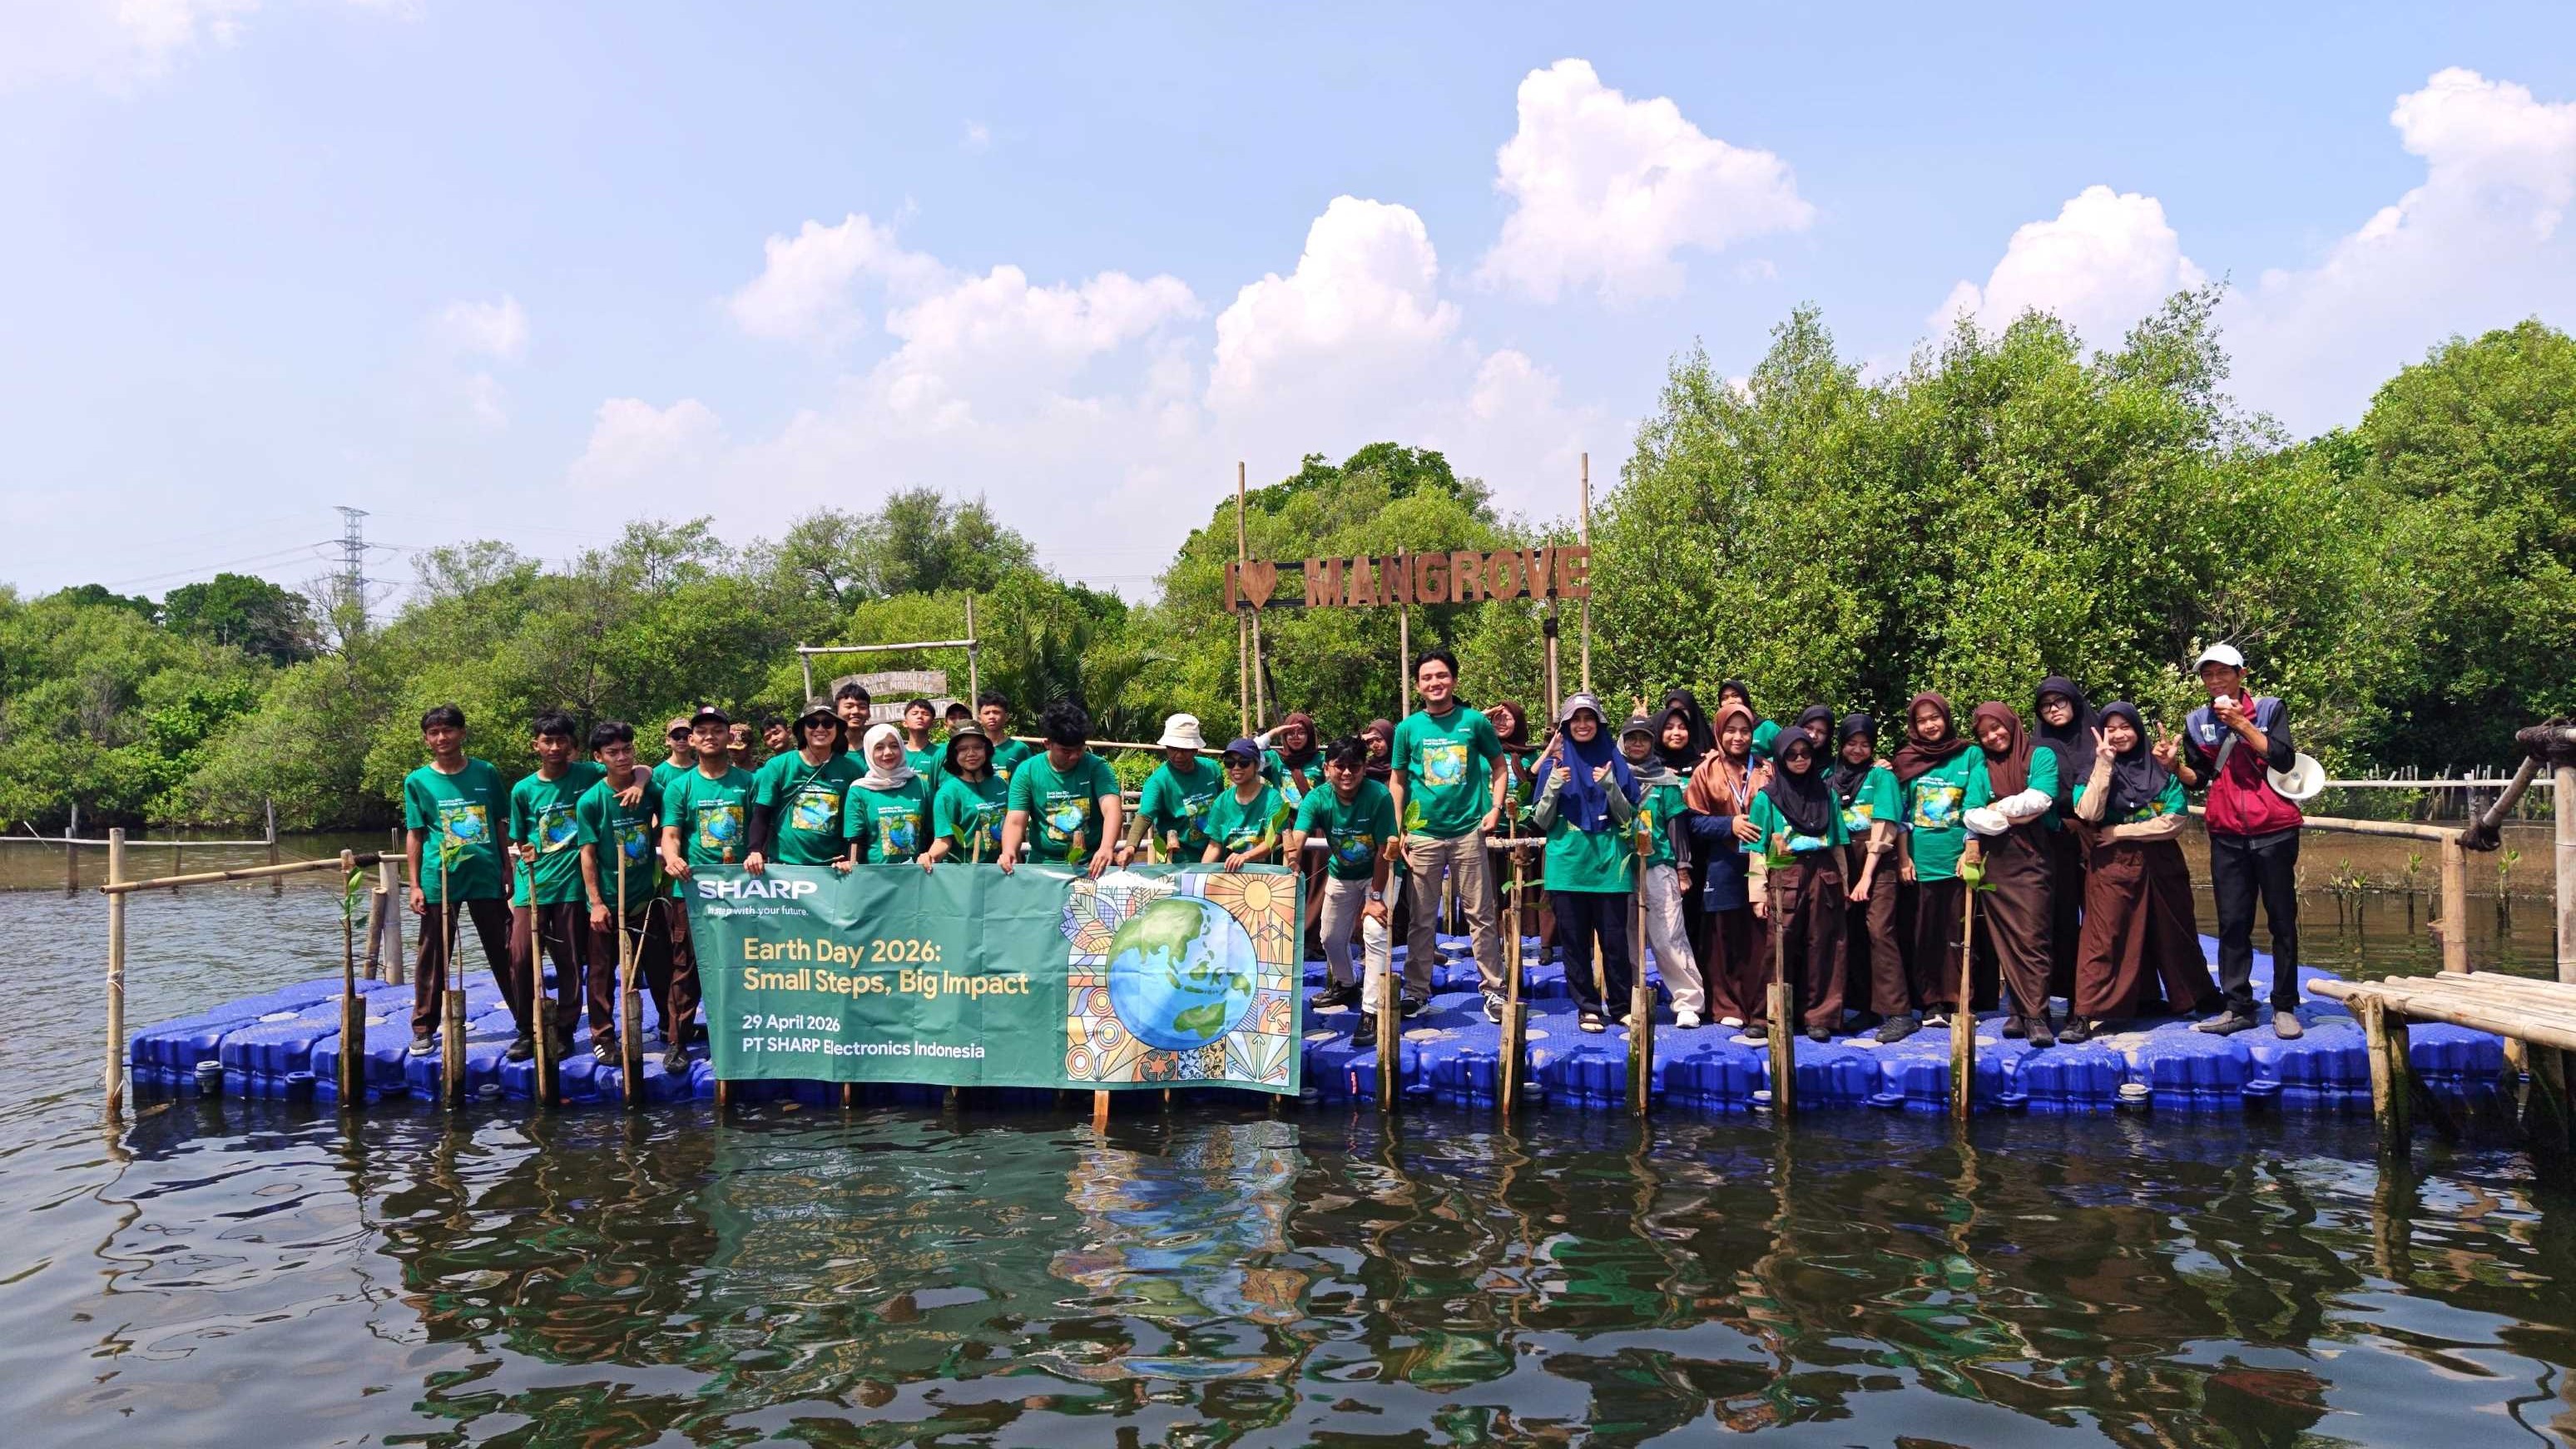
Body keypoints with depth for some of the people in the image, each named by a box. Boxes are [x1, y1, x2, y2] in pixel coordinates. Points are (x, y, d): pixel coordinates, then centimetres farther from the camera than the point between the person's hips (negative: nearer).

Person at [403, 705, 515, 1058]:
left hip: (487, 877, 1)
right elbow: (414, 834, 2)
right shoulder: (417, 781, 2)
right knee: (433, 957, 6)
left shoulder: (486, 773, 4)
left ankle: (528, 1022, 13)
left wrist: (508, 870, 6)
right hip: (438, 881, -1)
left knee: (504, 953, 6)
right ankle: (423, 1029, 17)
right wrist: (415, 885, -2)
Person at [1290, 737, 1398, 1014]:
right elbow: (1298, 839, -35)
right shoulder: (1317, 799, -21)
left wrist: (1375, 897, -26)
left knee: (1374, 931, -22)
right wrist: (1291, 857, -58)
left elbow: (1384, 851, -26)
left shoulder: (1379, 796, -30)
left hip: (1379, 874, -4)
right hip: (1341, 875, 4)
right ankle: (1345, 985, 45)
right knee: (1331, 937, 16)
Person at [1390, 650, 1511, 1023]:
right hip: (1422, 834, 1)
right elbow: (1397, 782, 9)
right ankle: (1417, 989, 18)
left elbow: (1498, 766, 12)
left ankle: (1494, 989, 11)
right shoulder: (1408, 728, 4)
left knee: (1481, 915, 3)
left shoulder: (1475, 722, 1)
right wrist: (1398, 831, 2)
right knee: (1422, 919, 7)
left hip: (1468, 831, -1)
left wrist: (1495, 809, 0)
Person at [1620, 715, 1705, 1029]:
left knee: (1668, 938, -6)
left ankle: (1689, 1002, 0)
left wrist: (1683, 868, 2)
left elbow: (1677, 825, 6)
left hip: (1659, 866, -2)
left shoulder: (1665, 780, 8)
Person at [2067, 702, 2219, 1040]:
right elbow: (2089, 814, -16)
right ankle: (2085, 1014, -13)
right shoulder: (2094, 771, 2)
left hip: (2162, 865, 2)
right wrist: (2104, 765, -17)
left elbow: (2175, 821, -6)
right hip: (2112, 867, -2)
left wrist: (2121, 832, -10)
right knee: (2104, 938, -9)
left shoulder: (2162, 769, 4)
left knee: (2173, 934, 15)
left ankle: (2201, 998, 34)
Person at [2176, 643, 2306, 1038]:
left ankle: (2285, 1007, 7)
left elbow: (2284, 760, -13)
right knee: (2232, 924, 2)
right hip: (2227, 837, 3)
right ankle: (2238, 1006, 7)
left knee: (2282, 921, 2)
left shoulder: (2270, 709, 0)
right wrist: (2175, 765, -7)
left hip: (2274, 832, -3)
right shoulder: (2197, 723, 8)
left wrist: (2242, 724, -16)